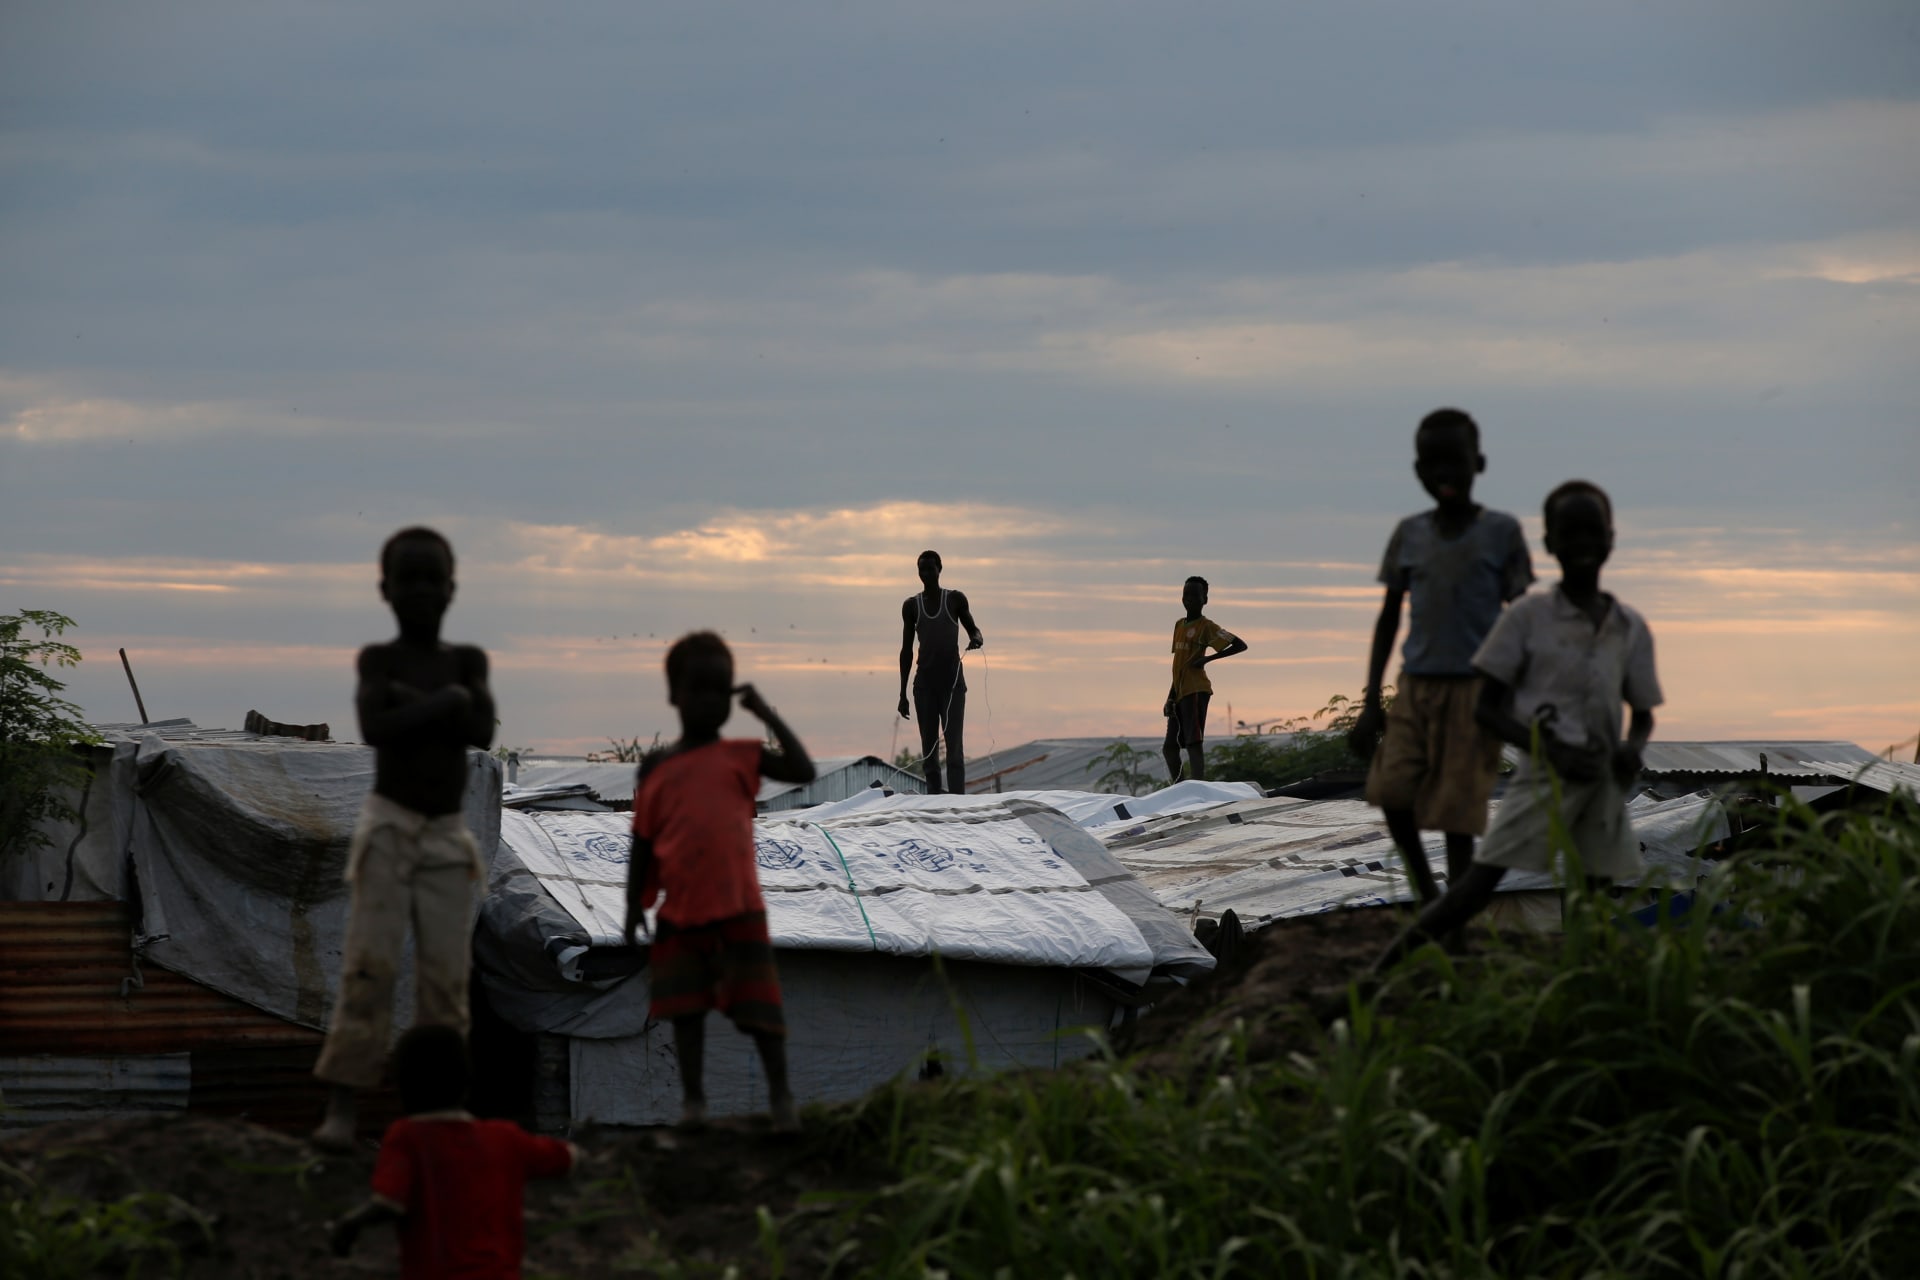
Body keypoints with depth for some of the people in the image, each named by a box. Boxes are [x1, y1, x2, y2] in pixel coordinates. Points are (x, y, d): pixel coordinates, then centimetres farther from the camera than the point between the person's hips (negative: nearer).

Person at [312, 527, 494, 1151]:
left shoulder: (468, 659, 7)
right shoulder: (377, 659, -1)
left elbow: (481, 730, -10)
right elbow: (375, 727, -19)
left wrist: (413, 702, -13)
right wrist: (445, 703, -14)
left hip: (447, 837, 3)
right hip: (389, 827, -3)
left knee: (446, 977, 0)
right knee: (369, 967, -10)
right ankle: (341, 1107, -13)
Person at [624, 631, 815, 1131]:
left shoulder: (741, 756, 4)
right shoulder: (657, 768, 7)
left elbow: (803, 771, -8)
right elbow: (643, 842, 9)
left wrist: (767, 714, -6)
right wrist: (635, 905, 5)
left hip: (739, 906, -2)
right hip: (681, 911, 2)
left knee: (760, 1004, -4)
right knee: (686, 1006, 8)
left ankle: (780, 1094, 2)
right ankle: (692, 1097, 17)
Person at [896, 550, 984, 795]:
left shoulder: (955, 600, 2)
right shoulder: (911, 606, 7)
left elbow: (974, 630, 9)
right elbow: (906, 650, 10)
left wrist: (976, 639, -17)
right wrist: (903, 693, 7)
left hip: (952, 682, -2)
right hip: (925, 683, 2)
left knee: (954, 746, -12)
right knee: (929, 748, 0)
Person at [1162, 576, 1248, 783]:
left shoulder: (1207, 626, -4)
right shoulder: (1179, 626, 19)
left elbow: (1240, 645, -10)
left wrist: (1207, 658, -14)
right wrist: (1170, 697, 20)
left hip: (1196, 690, -8)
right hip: (1180, 693, 8)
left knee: (1193, 742, -19)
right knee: (1169, 747, 10)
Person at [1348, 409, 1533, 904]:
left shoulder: (1501, 532, 0)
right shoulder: (1409, 535, 9)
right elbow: (1388, 619, 14)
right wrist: (1370, 703, 9)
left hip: (1473, 688, -3)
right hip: (1416, 685, 3)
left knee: (1458, 807, -5)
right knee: (1391, 785, -13)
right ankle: (1424, 889, 6)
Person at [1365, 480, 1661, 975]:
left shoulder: (1630, 628, 9)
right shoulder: (1528, 616, -2)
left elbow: (1642, 712, 20)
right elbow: (1487, 707, -2)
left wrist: (1632, 749, -5)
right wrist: (1551, 750, -16)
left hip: (1602, 781, 4)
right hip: (1542, 776, -4)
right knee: (1476, 887, -12)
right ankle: (1379, 974, -10)